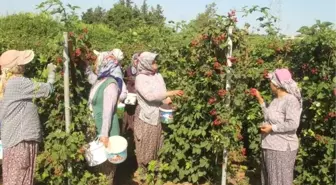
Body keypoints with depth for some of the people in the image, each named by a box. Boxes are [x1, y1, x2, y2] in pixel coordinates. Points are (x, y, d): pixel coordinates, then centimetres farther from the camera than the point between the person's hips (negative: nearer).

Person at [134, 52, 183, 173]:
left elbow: (161, 93, 8)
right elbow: (149, 95, -28)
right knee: (145, 145, 8)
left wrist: (168, 100, -13)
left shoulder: (158, 76, 5)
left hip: (157, 116, 6)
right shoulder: (140, 78, -14)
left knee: (156, 143, 16)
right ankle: (143, 169, 25)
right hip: (145, 117, -6)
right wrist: (170, 93, -29)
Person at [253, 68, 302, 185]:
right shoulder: (276, 100, 11)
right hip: (270, 147, 9)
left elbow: (293, 124, -25)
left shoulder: (291, 100, -16)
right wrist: (261, 101, 19)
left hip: (282, 149, -9)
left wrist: (272, 128, -21)